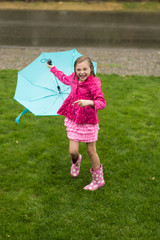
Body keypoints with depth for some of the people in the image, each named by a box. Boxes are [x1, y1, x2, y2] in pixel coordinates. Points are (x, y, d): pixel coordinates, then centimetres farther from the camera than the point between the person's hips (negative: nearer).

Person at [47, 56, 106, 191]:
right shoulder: (73, 79, 2)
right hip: (73, 120, 5)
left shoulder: (94, 84, -17)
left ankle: (98, 180, 27)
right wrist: (53, 68, 38)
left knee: (91, 151, 6)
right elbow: (64, 78, 27)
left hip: (88, 122, -4)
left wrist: (89, 102, -47)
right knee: (73, 151, 1)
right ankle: (76, 161, 42)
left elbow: (102, 102, -28)